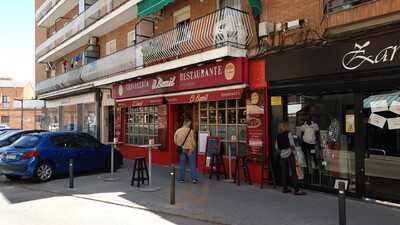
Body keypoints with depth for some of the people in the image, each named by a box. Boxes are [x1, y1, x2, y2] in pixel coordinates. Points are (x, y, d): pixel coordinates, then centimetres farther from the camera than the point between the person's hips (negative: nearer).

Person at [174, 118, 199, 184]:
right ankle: (194, 178, 3)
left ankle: (181, 178, 16)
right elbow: (193, 141, -13)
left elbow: (175, 140, 7)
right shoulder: (190, 131, -14)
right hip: (190, 149, -4)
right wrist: (193, 148, -1)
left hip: (182, 149, 4)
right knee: (192, 164, 4)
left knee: (182, 164, 11)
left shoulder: (178, 131, 0)